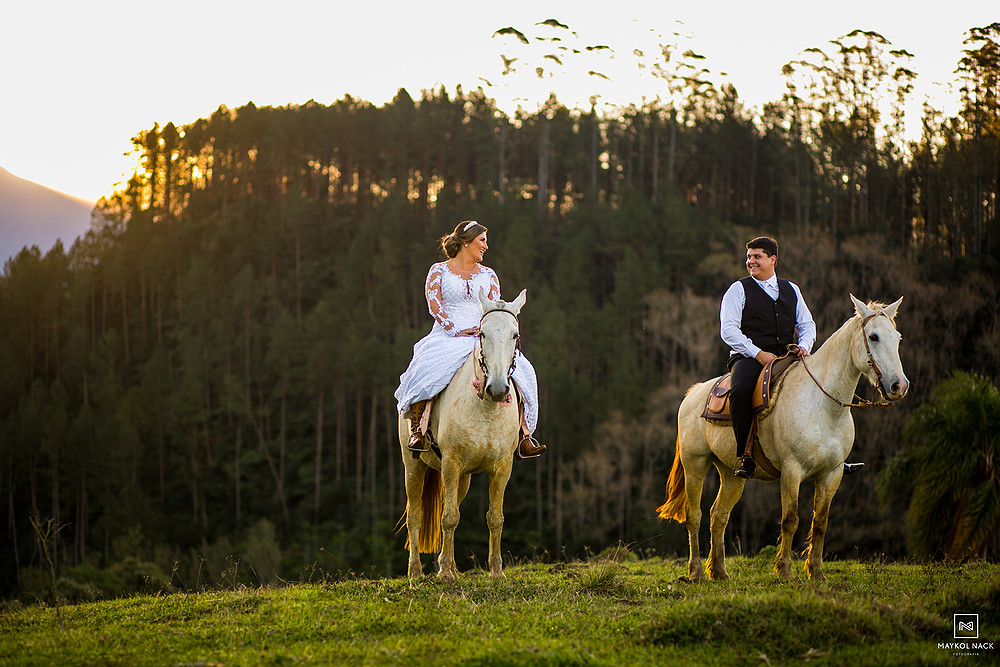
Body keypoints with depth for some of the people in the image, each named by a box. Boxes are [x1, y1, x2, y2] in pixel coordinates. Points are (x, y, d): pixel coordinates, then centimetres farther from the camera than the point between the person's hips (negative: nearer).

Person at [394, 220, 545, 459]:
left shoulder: (488, 275, 18)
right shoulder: (438, 271, 8)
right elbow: (434, 305, -5)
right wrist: (456, 332, -17)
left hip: (481, 338, 3)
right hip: (446, 338, -3)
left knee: (516, 373, -23)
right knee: (426, 370, -36)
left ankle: (524, 436, -22)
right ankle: (416, 430, -28)